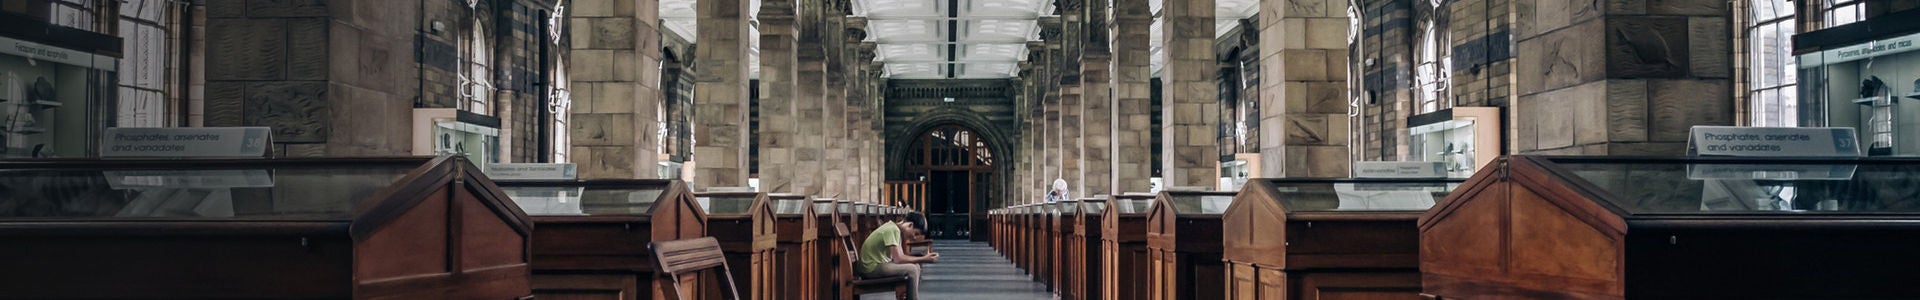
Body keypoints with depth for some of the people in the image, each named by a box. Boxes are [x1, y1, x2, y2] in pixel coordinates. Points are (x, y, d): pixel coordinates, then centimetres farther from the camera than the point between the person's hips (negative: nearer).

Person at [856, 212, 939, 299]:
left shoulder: (897, 229, 8)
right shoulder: (893, 230, -21)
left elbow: (901, 256, 7)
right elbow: (898, 259, -24)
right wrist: (923, 259, -20)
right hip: (872, 268, -10)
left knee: (916, 266, 6)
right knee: (912, 269, -18)